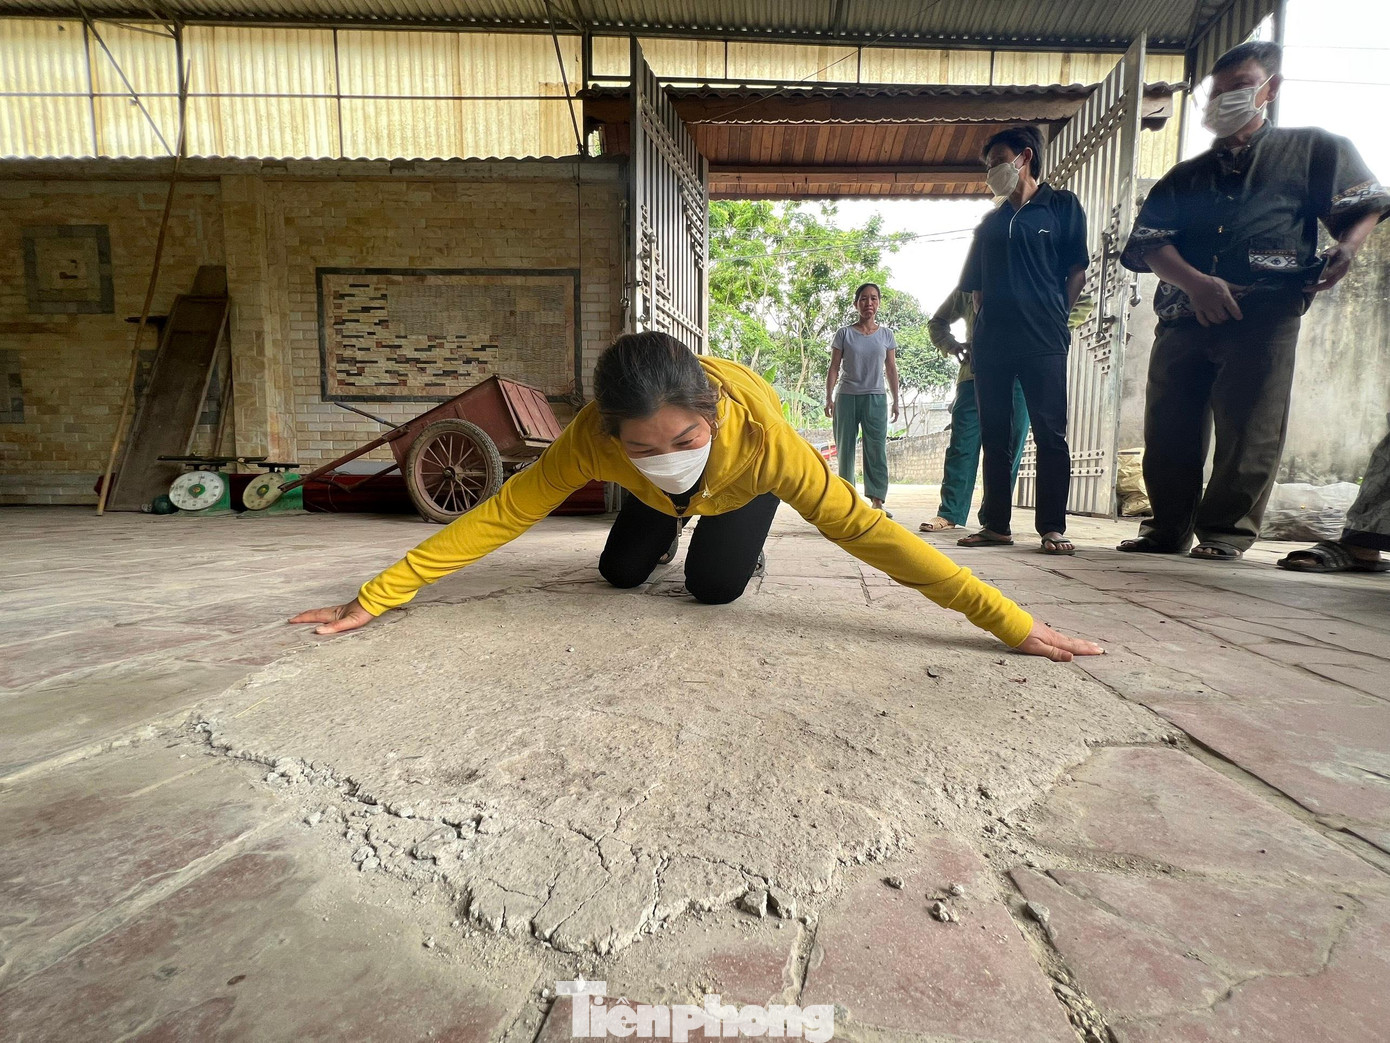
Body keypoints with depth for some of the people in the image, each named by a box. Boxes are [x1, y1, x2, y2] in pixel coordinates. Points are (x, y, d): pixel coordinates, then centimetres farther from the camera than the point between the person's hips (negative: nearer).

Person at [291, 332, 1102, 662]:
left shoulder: (758, 434, -47)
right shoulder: (594, 438, -42)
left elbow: (865, 529, -46)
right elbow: (499, 516, -37)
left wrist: (1011, 623, -45)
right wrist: (373, 600, -35)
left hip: (745, 482, -2)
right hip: (660, 497, 2)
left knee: (715, 589, -12)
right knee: (621, 572, 5)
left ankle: (743, 546, 23)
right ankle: (676, 531, 38)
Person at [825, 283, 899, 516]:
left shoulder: (886, 334, 8)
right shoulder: (844, 333, 3)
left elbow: (891, 369, 10)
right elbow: (834, 367, 3)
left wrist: (895, 400, 7)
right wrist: (829, 397, -4)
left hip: (875, 397, 0)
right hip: (847, 396, 0)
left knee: (876, 448, -7)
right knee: (845, 447, 1)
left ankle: (877, 499, -9)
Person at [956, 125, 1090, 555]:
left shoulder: (1061, 206, 9)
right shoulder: (990, 222, 21)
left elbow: (1076, 271, 5)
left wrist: (1054, 317, -2)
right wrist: (981, 330, 8)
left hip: (1043, 342, -4)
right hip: (991, 343, 5)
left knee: (1050, 434, -7)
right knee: (995, 436, 4)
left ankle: (1052, 527, -3)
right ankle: (996, 524, 9)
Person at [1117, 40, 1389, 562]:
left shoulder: (1310, 147, 19)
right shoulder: (1186, 177, 24)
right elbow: (1149, 243, 8)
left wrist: (1347, 246, -6)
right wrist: (1195, 282, -11)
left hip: (1264, 314, -3)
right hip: (1183, 317, 3)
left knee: (1249, 430, -9)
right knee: (1168, 431, 0)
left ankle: (1225, 534, -2)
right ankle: (1168, 530, 10)